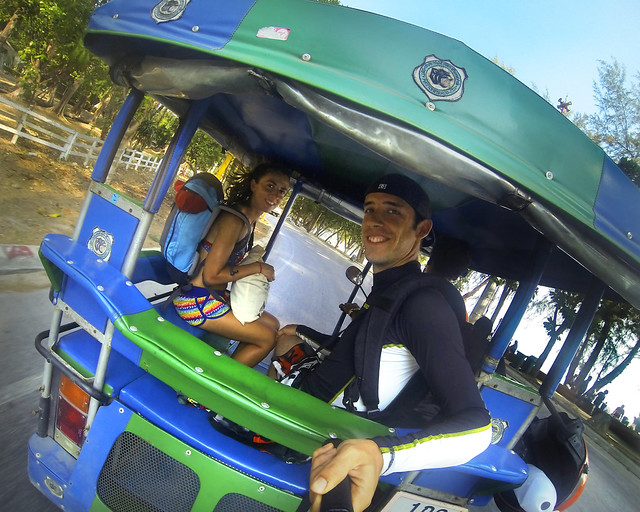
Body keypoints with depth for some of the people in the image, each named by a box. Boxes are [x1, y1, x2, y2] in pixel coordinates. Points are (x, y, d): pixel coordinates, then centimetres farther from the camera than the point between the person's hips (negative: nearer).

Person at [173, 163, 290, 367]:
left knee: (272, 323, 16)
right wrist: (257, 268, -15)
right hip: (196, 300, -10)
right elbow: (211, 275, -22)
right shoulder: (234, 220, -21)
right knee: (268, 338, -5)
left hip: (216, 296, 10)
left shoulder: (249, 220, 9)